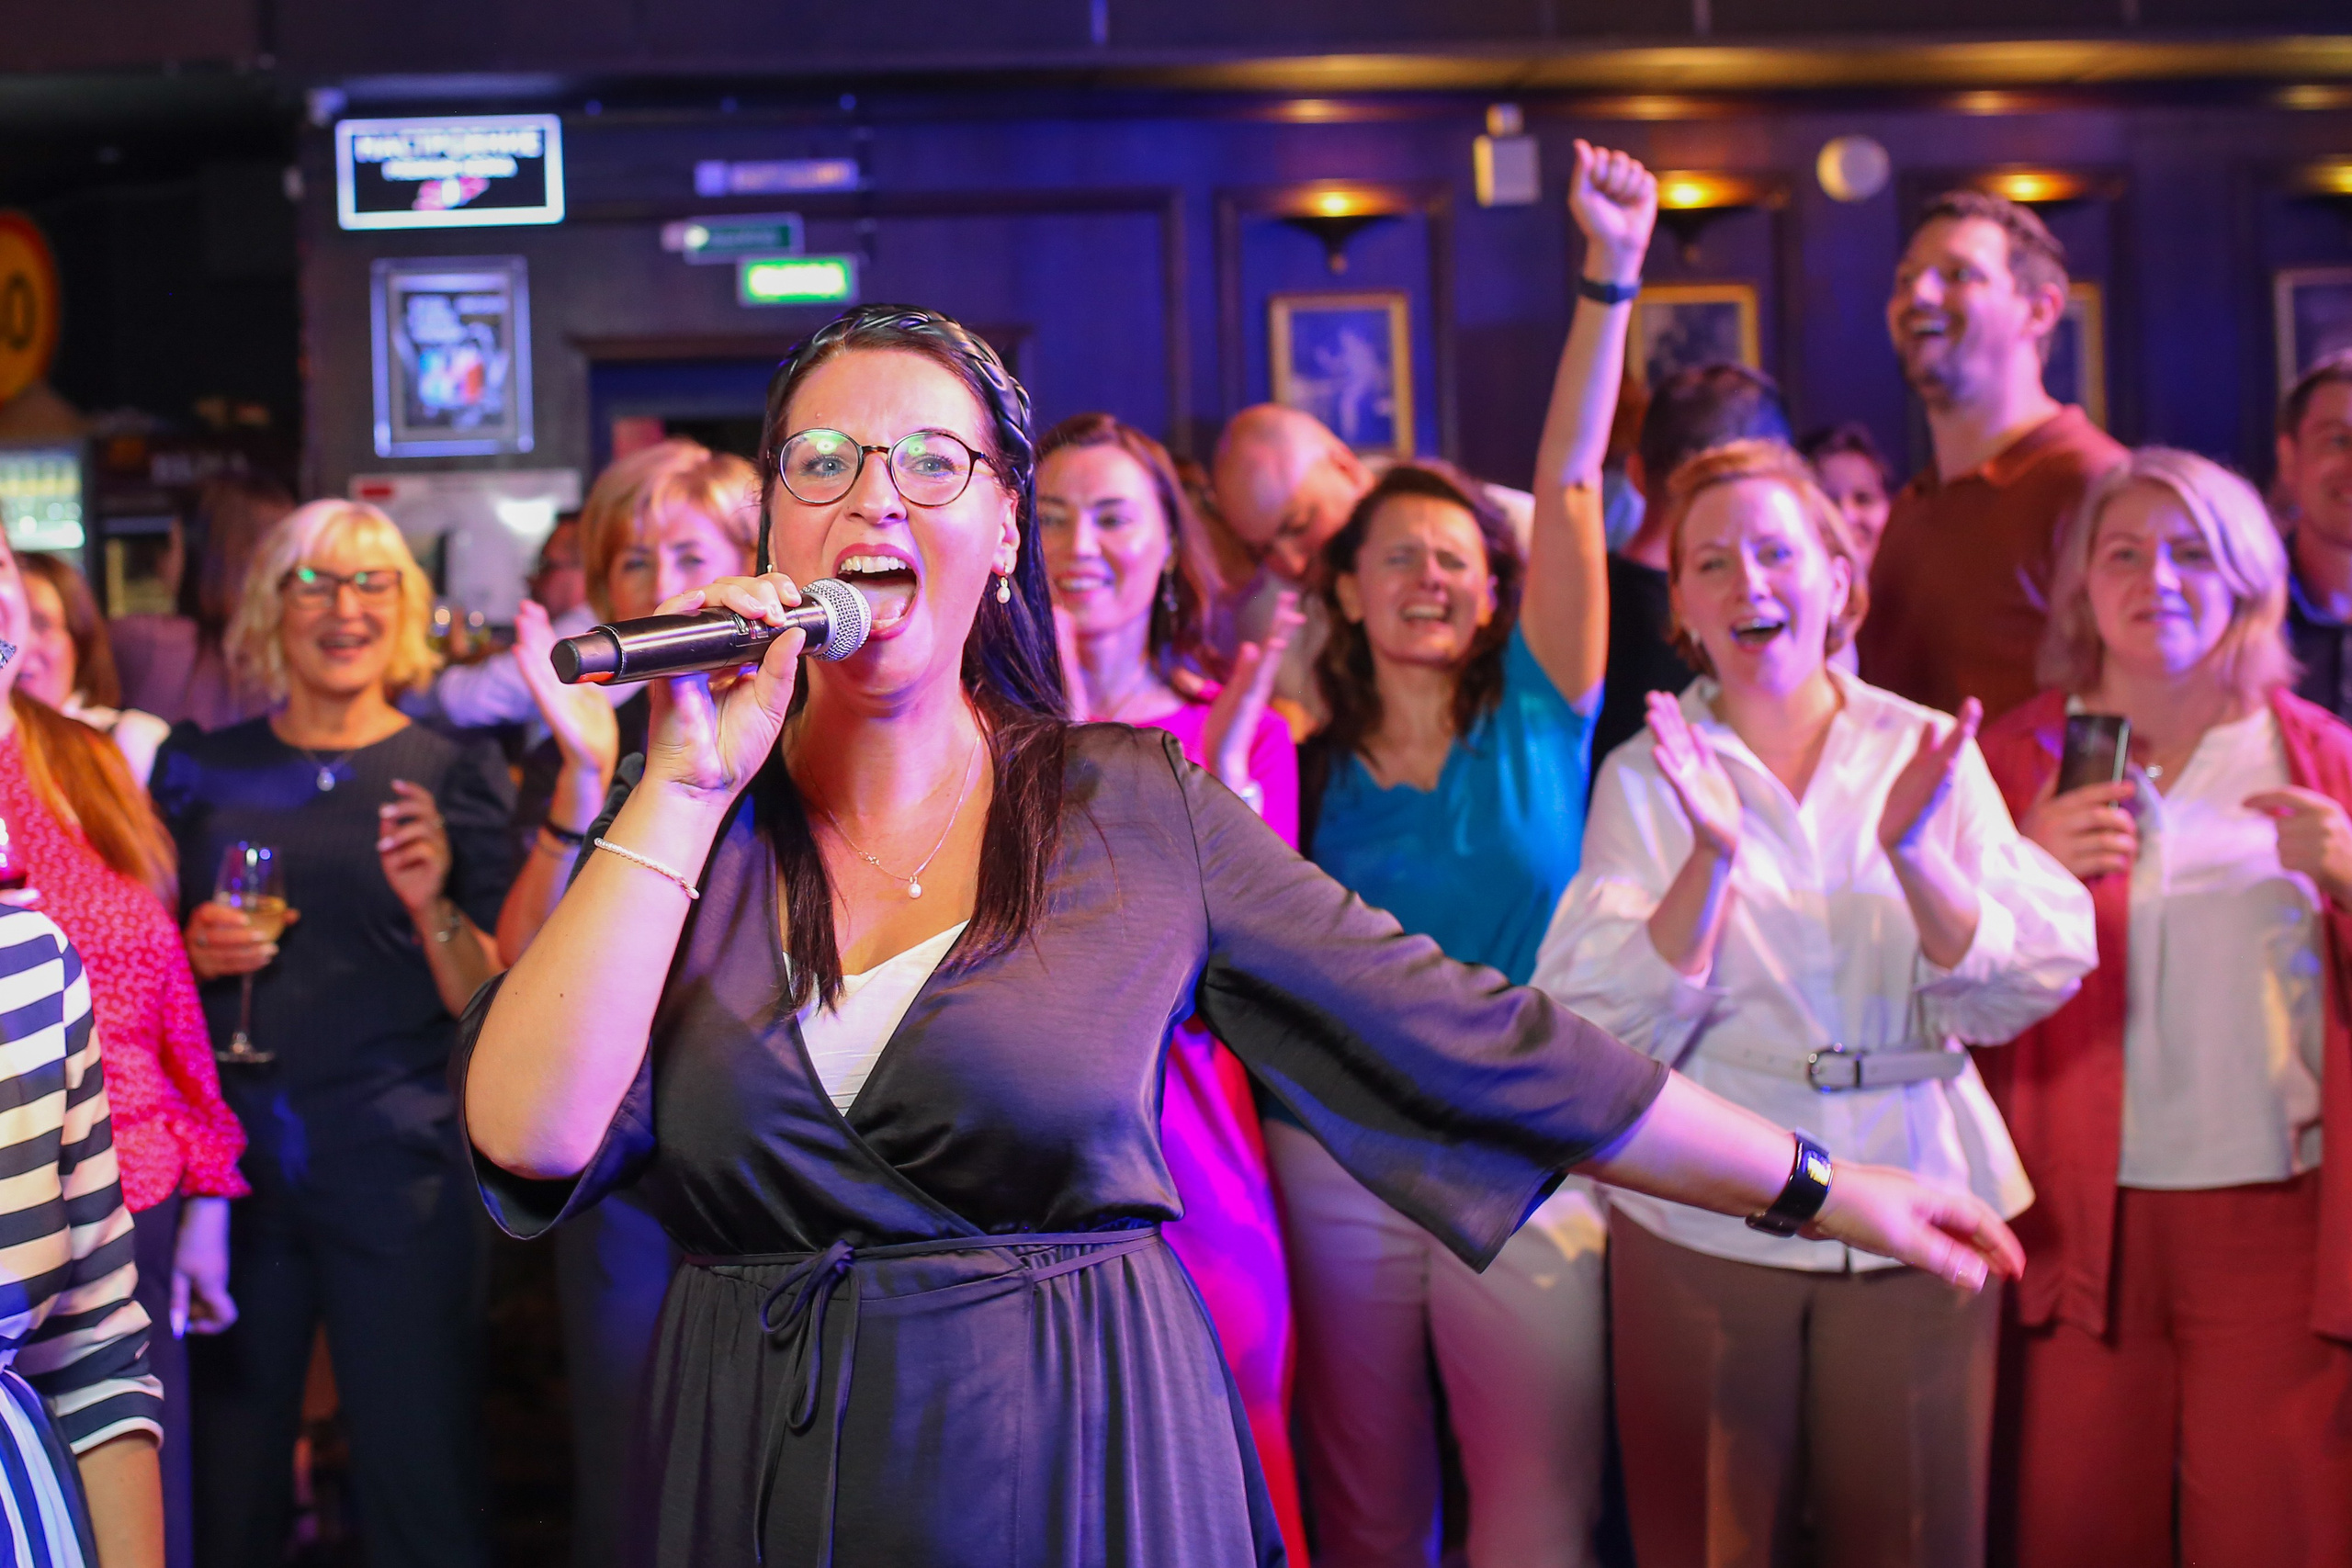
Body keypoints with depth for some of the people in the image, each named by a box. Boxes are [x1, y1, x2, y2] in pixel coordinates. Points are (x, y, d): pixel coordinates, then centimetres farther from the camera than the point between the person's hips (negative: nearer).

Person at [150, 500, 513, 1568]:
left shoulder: (452, 776, 2)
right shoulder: (198, 769, 8)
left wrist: (433, 905, -17)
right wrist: (194, 954, -4)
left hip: (400, 1172, -2)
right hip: (230, 1164, 2)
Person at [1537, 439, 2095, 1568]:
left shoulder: (1928, 753, 3)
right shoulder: (1645, 777, 0)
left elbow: (2025, 991, -6)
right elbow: (1612, 1031, -11)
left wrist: (1911, 849, -22)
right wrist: (1712, 855, -24)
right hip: (1703, 1218, -1)